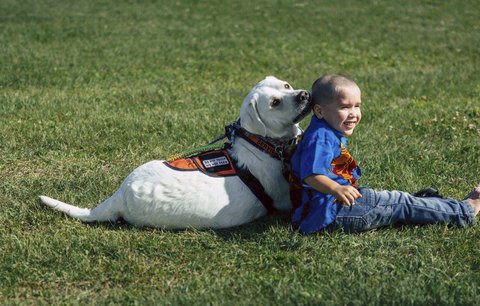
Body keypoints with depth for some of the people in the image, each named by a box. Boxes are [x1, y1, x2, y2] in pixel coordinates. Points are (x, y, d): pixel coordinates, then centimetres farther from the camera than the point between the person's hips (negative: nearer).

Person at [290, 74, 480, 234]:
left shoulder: (331, 134, 16)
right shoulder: (320, 137, -20)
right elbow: (311, 175, -33)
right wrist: (336, 189, -46)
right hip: (331, 211, -11)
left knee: (398, 200, 11)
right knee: (400, 204, -6)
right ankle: (464, 212, 2)